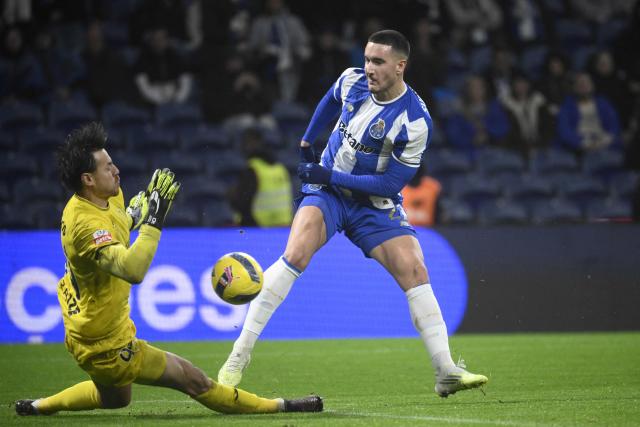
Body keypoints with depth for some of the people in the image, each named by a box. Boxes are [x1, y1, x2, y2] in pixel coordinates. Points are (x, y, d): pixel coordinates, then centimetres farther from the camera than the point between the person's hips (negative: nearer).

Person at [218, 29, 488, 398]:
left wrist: (331, 176, -21)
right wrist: (306, 143, 20)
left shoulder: (415, 121, -20)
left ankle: (446, 373, -10)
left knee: (415, 272, -17)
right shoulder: (352, 81, -8)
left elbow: (391, 183, -18)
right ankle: (240, 354, -23)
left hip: (374, 203, -1)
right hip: (327, 190, 1)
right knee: (296, 254, -24)